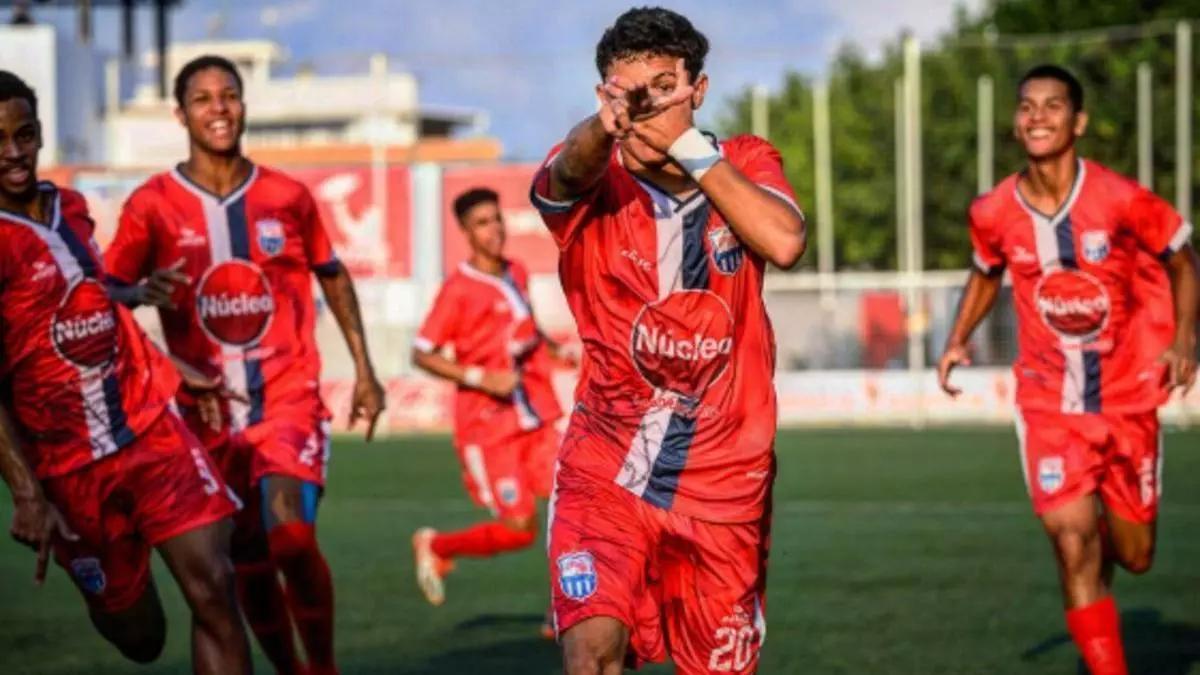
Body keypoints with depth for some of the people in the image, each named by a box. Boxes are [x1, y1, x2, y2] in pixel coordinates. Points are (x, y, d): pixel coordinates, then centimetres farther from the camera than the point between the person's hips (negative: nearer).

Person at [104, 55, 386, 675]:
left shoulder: (287, 197, 2)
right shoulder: (153, 206, -3)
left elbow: (333, 277, 16)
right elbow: (107, 293, -2)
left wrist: (364, 371, 15)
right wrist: (144, 294, -25)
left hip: (290, 396, -1)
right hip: (208, 411, 1)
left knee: (291, 533, -22)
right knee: (250, 566, 7)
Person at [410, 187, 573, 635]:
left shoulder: (517, 275, 10)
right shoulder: (459, 289, -11)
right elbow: (422, 354, -10)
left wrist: (558, 351, 11)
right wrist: (480, 377, -20)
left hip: (536, 417, 6)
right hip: (487, 425, -6)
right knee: (520, 529, -6)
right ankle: (434, 546, 21)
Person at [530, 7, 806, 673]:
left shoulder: (745, 164, 2)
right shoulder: (593, 178, -5)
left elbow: (784, 241, -19)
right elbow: (567, 174, -32)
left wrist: (692, 149, -20)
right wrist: (606, 125, -54)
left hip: (724, 478, 2)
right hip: (605, 469, -2)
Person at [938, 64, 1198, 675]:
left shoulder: (1122, 201, -15)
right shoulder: (993, 213, -8)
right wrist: (958, 340, 4)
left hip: (1128, 399, 0)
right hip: (1048, 402, 0)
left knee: (1133, 555, 13)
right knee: (1073, 546, -17)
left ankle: (1110, 530, 50)